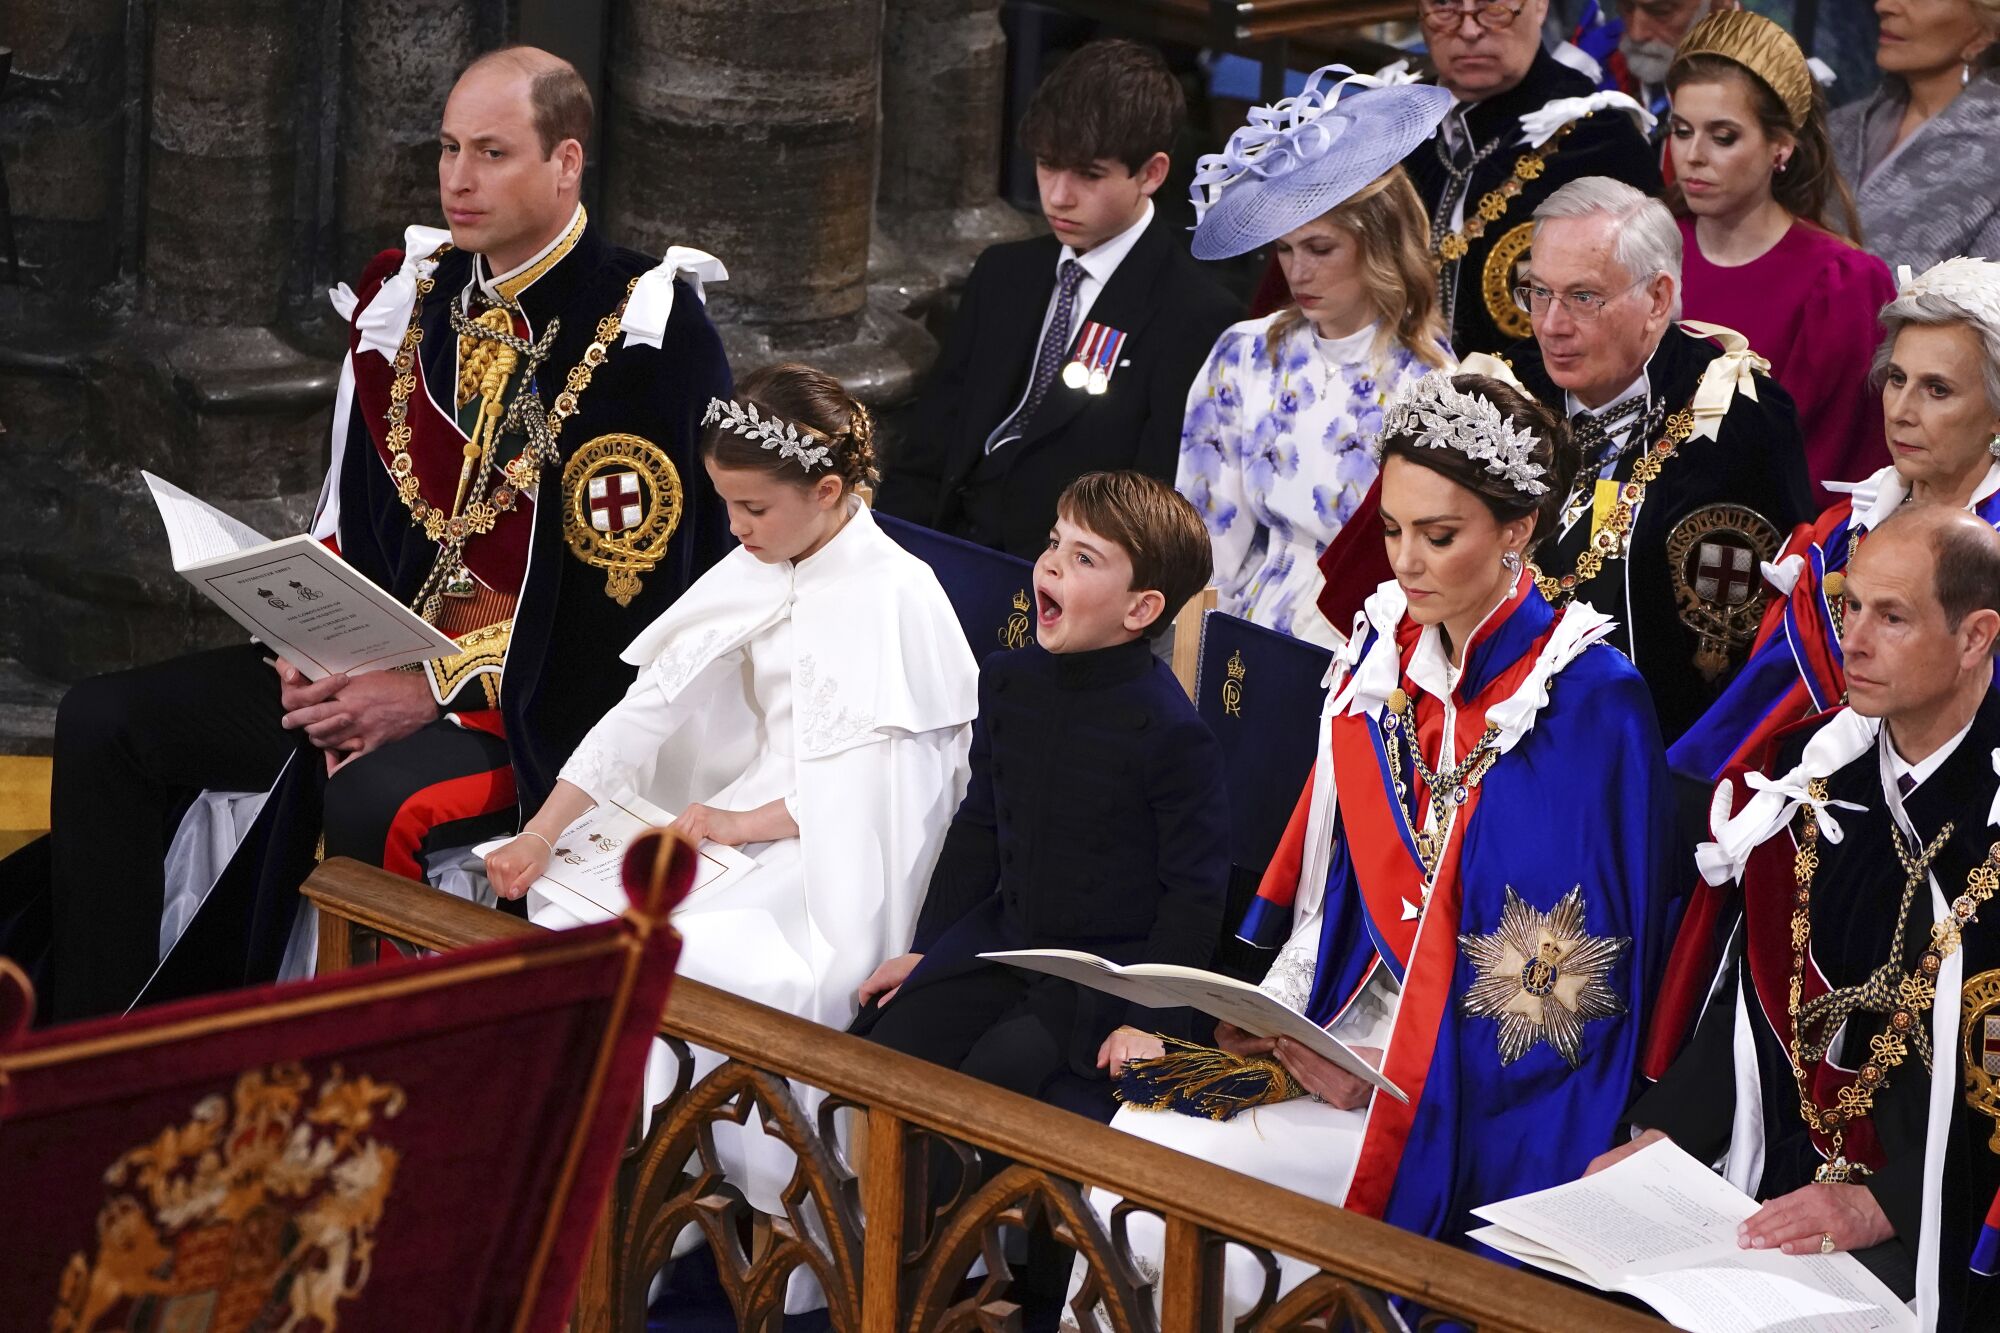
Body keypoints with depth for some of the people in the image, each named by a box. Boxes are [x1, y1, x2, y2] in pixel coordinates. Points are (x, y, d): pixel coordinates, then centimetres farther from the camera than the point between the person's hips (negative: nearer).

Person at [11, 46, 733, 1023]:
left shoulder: (647, 335, -13)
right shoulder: (408, 300, 8)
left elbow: (626, 592, -17)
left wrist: (436, 694, -21)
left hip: (545, 701, -7)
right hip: (383, 660, 7)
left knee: (373, 800, -37)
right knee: (105, 723, -4)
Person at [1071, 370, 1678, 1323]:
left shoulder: (1590, 702, -11)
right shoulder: (1380, 662, 8)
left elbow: (1572, 968, -13)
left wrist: (1401, 1072, -18)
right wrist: (1273, 1014, -4)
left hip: (1491, 1087, -6)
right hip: (1354, 1027, 6)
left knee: (1177, 1169, -21)